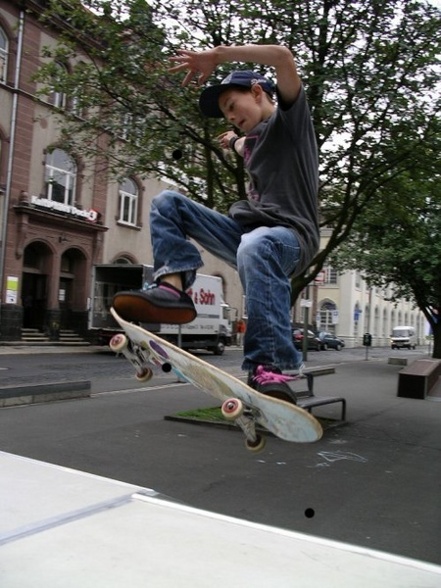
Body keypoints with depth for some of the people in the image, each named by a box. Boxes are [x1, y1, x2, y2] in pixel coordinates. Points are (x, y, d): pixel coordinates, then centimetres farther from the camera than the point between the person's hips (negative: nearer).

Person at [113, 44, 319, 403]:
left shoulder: (290, 117, 6)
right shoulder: (252, 140, 28)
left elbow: (282, 56, -14)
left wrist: (216, 56, -12)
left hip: (290, 235, -8)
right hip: (244, 228, 8)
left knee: (256, 246, -43)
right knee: (168, 203, 2)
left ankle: (270, 370, -48)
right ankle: (174, 287, -22)